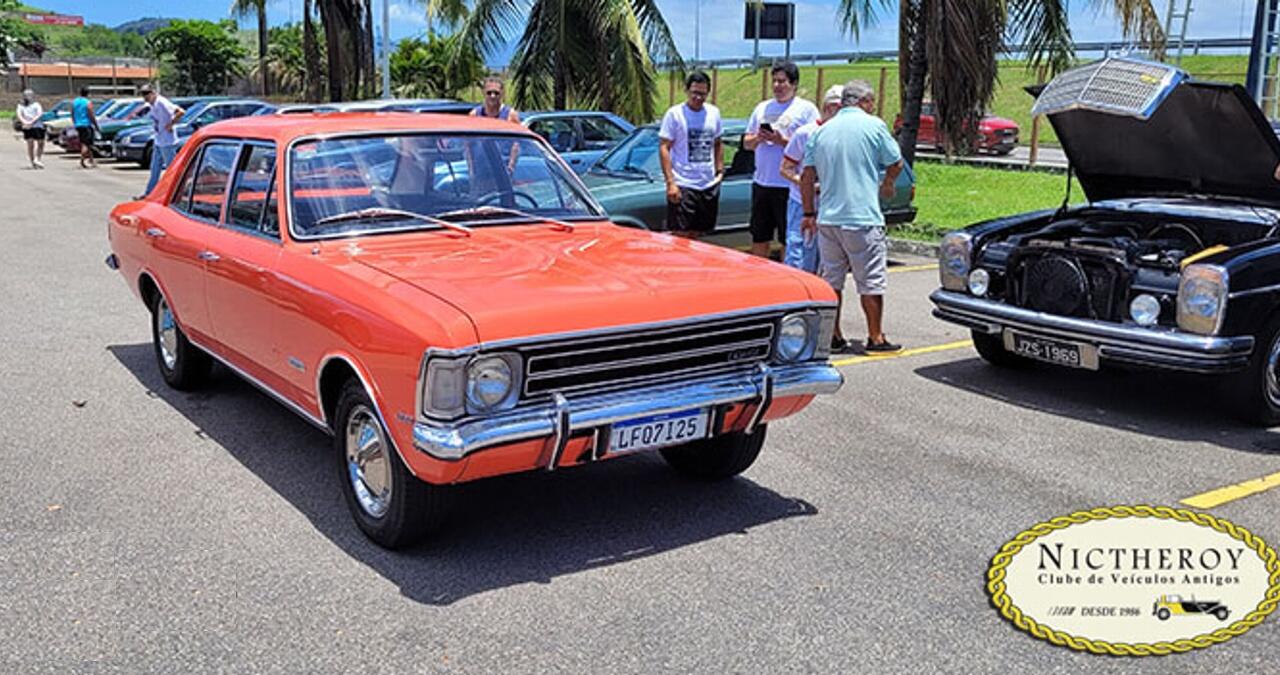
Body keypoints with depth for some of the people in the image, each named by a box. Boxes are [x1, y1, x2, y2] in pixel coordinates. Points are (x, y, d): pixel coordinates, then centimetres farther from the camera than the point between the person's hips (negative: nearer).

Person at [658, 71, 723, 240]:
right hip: (683, 186, -5)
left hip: (709, 186, 5)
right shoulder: (674, 114, -5)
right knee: (680, 236, -7)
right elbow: (663, 148, -8)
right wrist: (670, 182, -16)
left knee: (697, 235, 11)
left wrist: (720, 171, 10)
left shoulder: (714, 113, 10)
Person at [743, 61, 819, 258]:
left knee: (789, 241, -1)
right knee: (759, 238, 11)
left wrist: (782, 141, -18)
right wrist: (758, 138, -4)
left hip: (790, 186, -5)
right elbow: (746, 143, 18)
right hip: (761, 183, 6)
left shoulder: (806, 109, 0)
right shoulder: (762, 108, 16)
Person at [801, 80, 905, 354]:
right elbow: (895, 165, 4)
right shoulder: (873, 125, -4)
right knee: (871, 281, 4)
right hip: (863, 218, -5)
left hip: (827, 218, 5)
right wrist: (885, 186, 24)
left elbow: (807, 176, 9)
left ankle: (833, 336, 16)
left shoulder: (822, 130, 9)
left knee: (831, 280, 12)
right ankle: (876, 338, 8)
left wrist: (809, 213, 16)